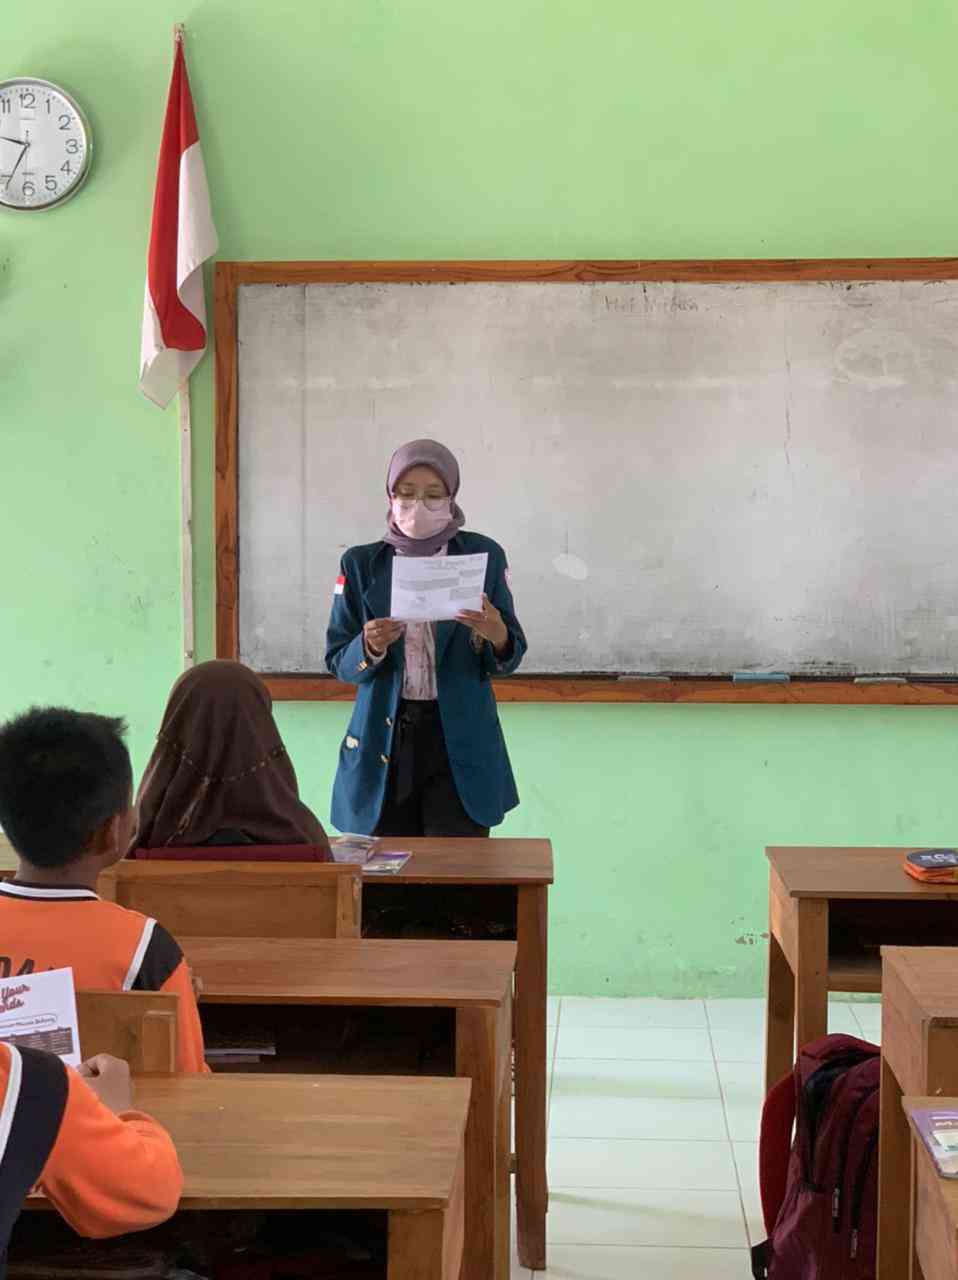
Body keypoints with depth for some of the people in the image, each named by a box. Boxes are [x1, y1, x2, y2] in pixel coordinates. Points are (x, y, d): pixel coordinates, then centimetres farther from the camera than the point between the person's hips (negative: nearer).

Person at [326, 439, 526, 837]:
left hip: (461, 742, -1)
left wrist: (496, 636, -19)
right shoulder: (361, 564, 3)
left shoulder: (484, 555, 2)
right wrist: (370, 648, -18)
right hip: (383, 741, 1)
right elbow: (337, 660, 3)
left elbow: (510, 658, 3)